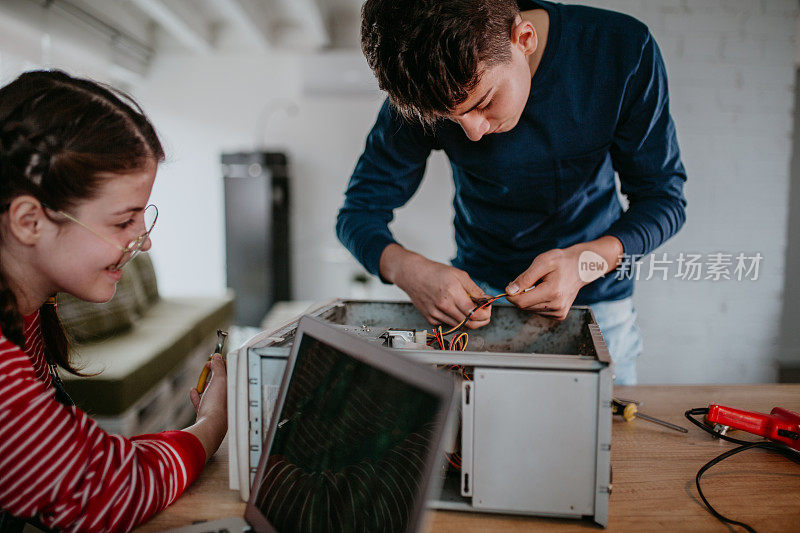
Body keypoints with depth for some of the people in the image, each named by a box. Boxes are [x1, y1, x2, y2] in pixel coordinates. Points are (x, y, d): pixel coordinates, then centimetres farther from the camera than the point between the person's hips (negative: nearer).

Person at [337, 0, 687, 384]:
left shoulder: (624, 50, -21)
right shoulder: (424, 94, -21)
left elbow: (664, 198, -12)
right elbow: (359, 212, -12)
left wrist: (589, 260, -31)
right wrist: (408, 270, -33)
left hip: (595, 298, 1)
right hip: (478, 292, 0)